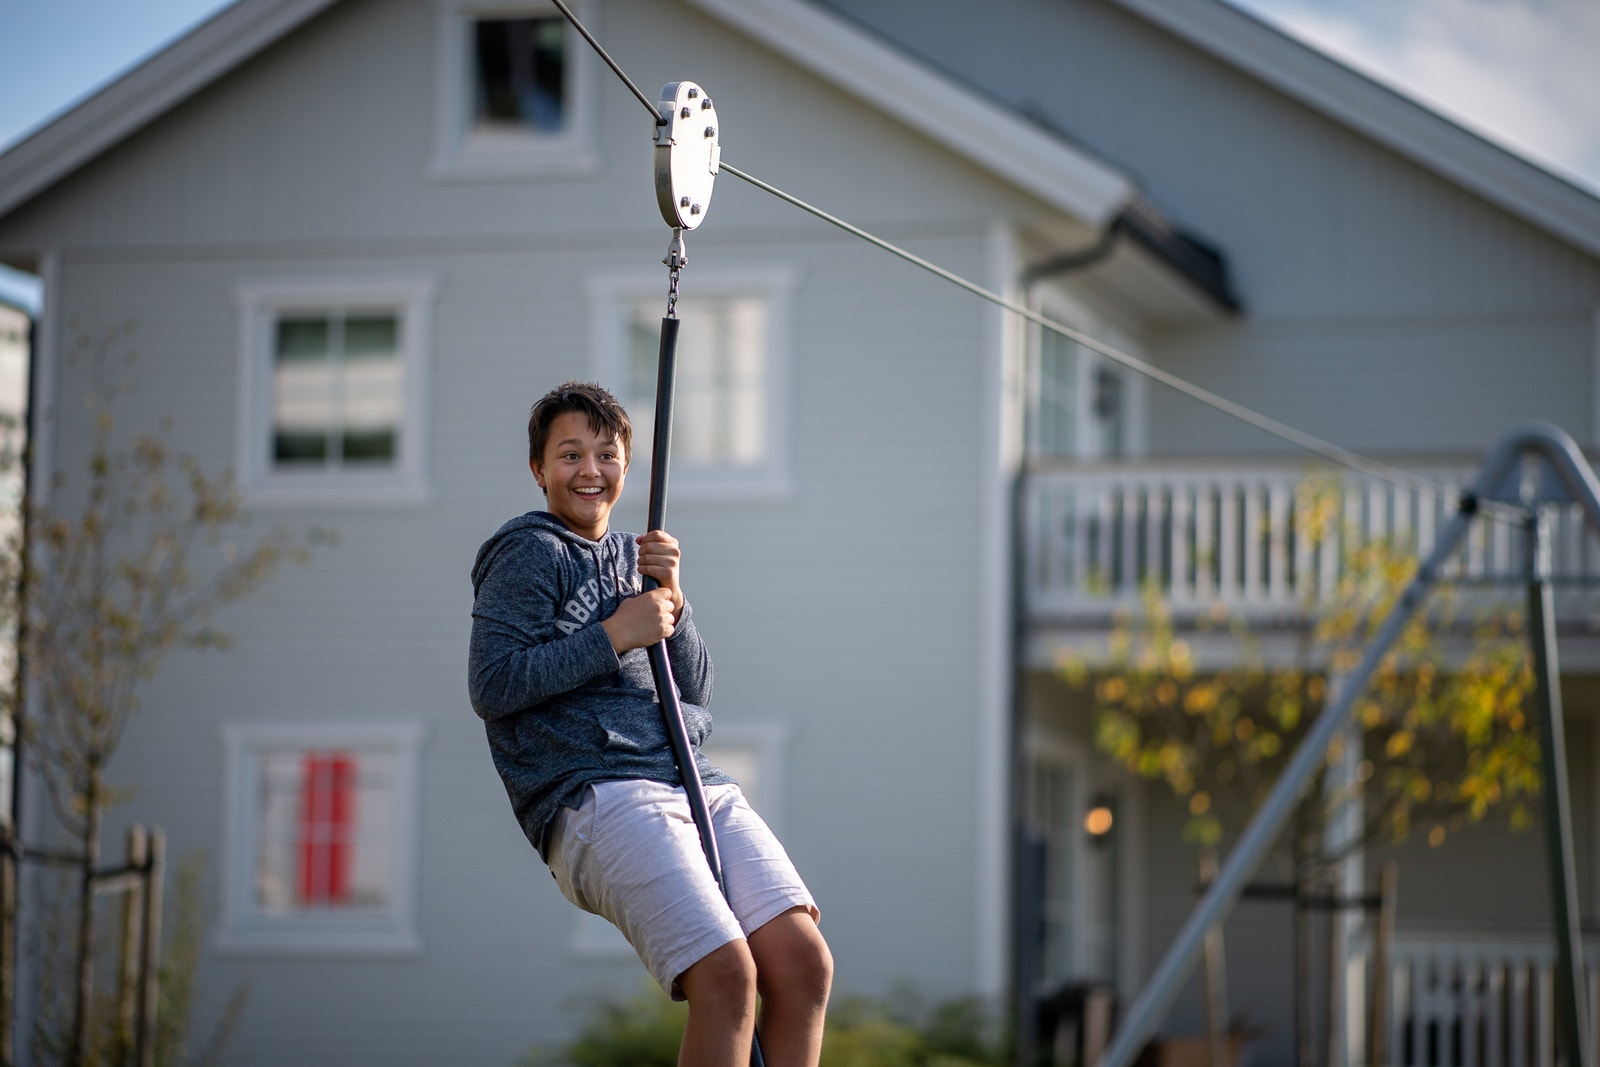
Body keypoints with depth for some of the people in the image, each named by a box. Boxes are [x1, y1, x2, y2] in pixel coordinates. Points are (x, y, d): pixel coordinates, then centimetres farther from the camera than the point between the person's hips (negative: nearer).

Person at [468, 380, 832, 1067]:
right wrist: (614, 635, -7)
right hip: (595, 797, -7)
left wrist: (671, 605, 4)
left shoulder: (638, 556, 27)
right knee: (727, 975, -25)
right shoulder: (529, 555, 5)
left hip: (696, 783, 7)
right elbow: (490, 687, -7)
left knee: (805, 960, -14)